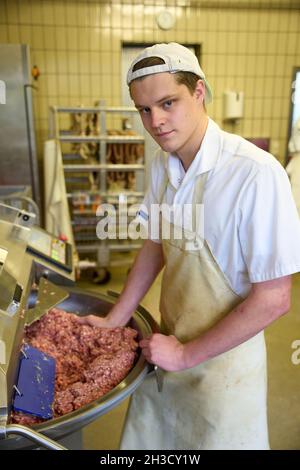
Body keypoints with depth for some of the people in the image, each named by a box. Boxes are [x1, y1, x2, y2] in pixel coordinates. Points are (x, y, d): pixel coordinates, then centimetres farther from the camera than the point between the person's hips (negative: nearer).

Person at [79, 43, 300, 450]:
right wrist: (114, 321, 5)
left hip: (222, 358, -6)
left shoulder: (256, 174, -27)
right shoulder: (164, 164, -4)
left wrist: (188, 354, -14)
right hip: (169, 345, 6)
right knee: (148, 437, 25)